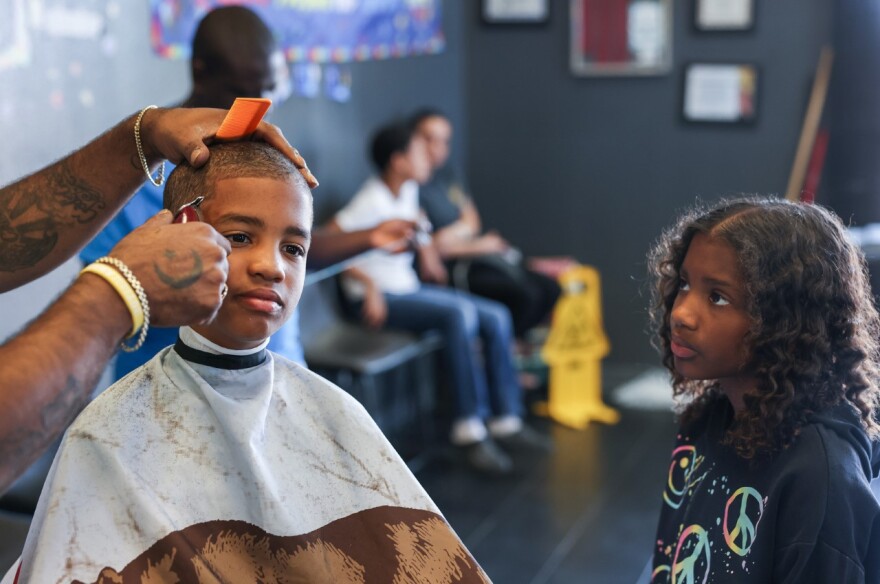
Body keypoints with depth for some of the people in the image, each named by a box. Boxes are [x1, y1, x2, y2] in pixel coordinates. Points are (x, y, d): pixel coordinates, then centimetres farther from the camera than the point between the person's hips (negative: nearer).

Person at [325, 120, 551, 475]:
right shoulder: (373, 200, -18)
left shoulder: (408, 190, 8)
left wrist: (427, 252, 18)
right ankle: (470, 428, -27)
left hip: (409, 287, 9)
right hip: (380, 298, -9)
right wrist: (369, 284, -27)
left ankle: (506, 421, 0)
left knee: (496, 317, -3)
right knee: (460, 312, -31)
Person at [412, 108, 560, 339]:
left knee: (550, 289, -3)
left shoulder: (444, 172, 14)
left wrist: (455, 232, -11)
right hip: (451, 269, -9)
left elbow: (472, 220, 13)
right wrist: (478, 245, -7)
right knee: (525, 295, -27)